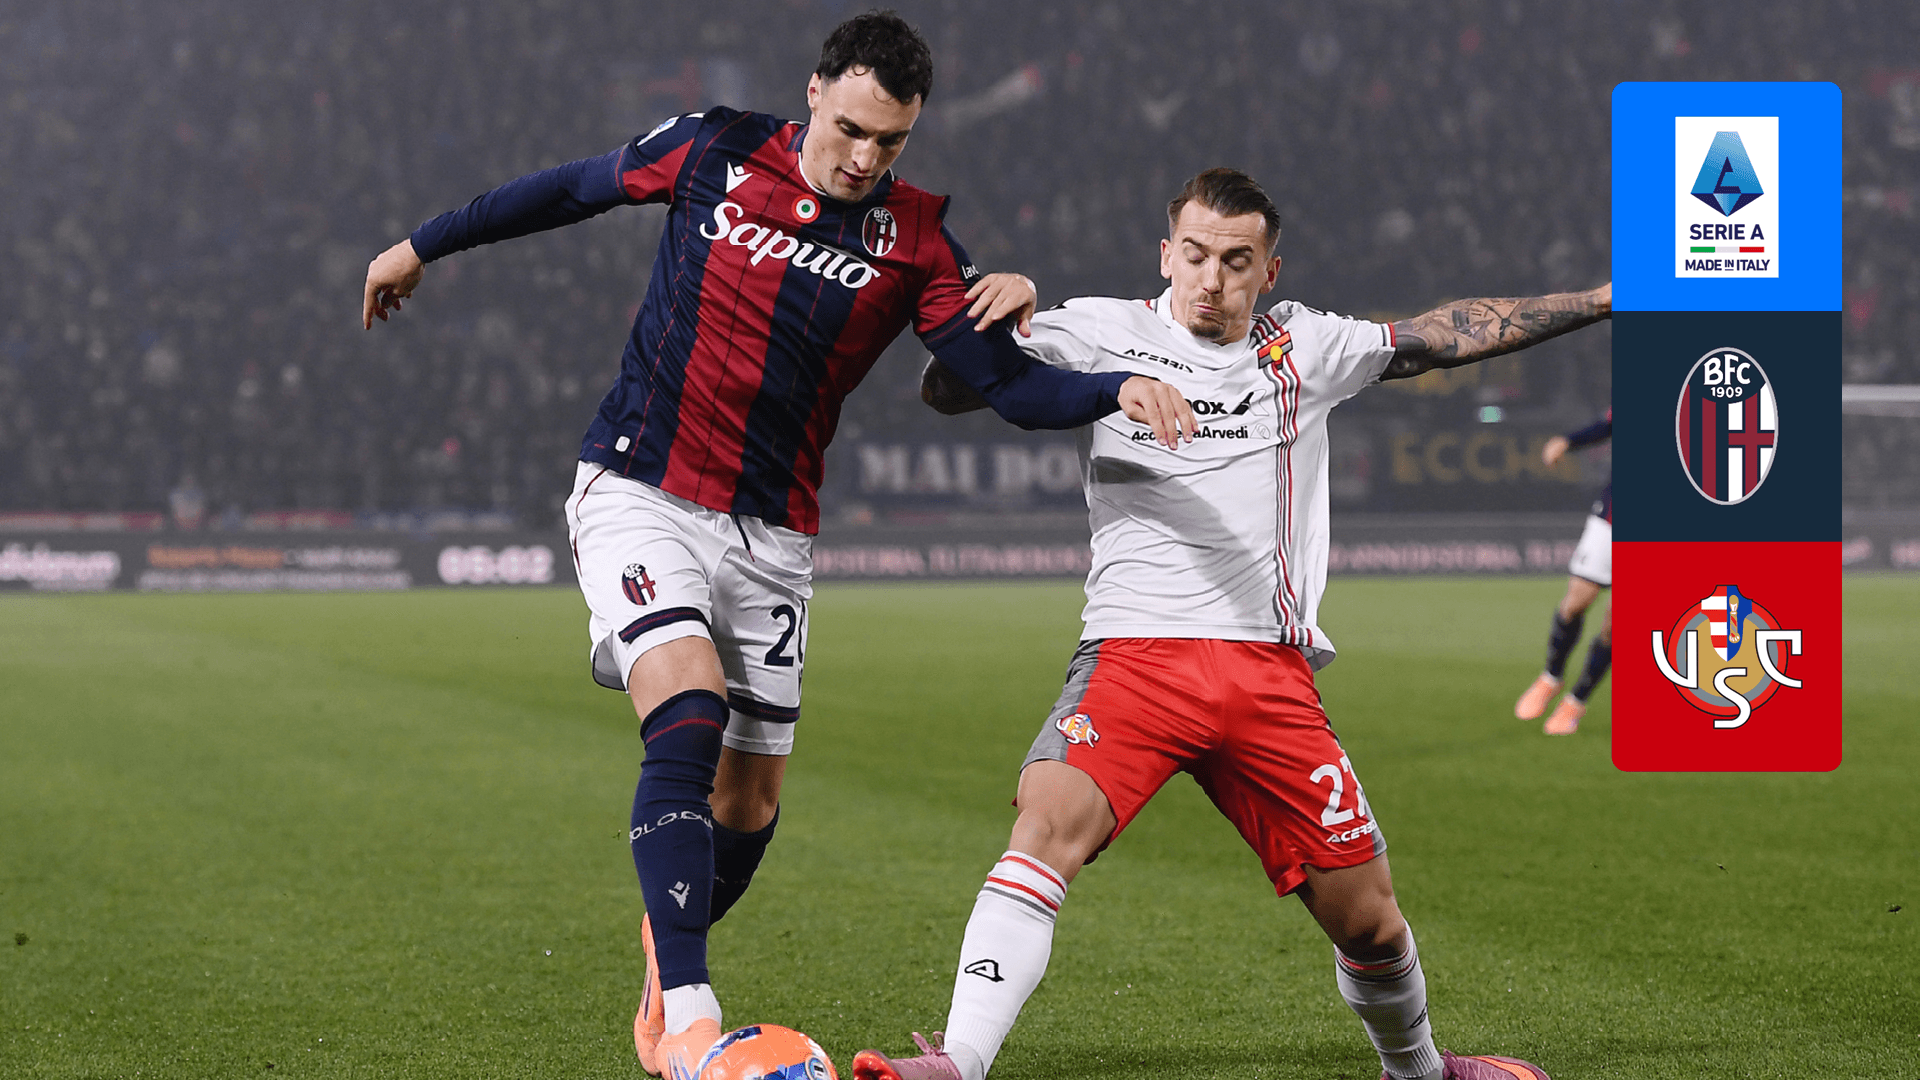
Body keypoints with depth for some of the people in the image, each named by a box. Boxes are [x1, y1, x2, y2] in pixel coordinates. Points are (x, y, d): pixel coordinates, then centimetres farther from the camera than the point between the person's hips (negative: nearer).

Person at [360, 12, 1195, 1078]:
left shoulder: (913, 239, -3)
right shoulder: (713, 151, -5)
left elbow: (1009, 387, -8)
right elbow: (569, 190, 10)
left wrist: (1118, 388, -27)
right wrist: (424, 244, 18)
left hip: (772, 537, 3)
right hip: (638, 496, -3)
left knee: (749, 797, 7)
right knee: (689, 713, -25)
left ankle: (668, 947, 39)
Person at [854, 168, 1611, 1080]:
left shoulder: (1304, 348, 18)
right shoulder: (1100, 333, 8)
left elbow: (1450, 334, 26)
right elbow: (947, 391, 2)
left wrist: (1606, 299, 28)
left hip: (1272, 674, 3)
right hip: (1135, 654, -3)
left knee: (1366, 916, 4)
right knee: (1051, 818, -30)